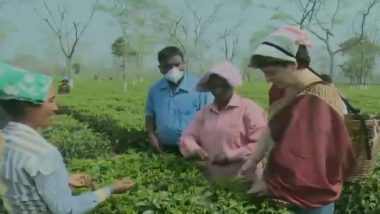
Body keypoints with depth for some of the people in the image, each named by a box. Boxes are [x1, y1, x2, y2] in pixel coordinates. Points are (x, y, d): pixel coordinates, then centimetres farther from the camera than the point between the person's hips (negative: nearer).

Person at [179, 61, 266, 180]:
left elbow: (260, 144, -10)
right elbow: (188, 136, 12)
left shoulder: (248, 108, -4)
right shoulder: (204, 112, 13)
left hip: (242, 178, -4)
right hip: (211, 178, 4)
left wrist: (230, 155, -16)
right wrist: (195, 149, -9)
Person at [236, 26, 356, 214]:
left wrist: (270, 183, -16)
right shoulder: (286, 90, 1)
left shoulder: (317, 101, -24)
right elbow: (272, 127, 6)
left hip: (307, 196, -7)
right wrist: (254, 159, -3)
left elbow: (309, 161, -24)